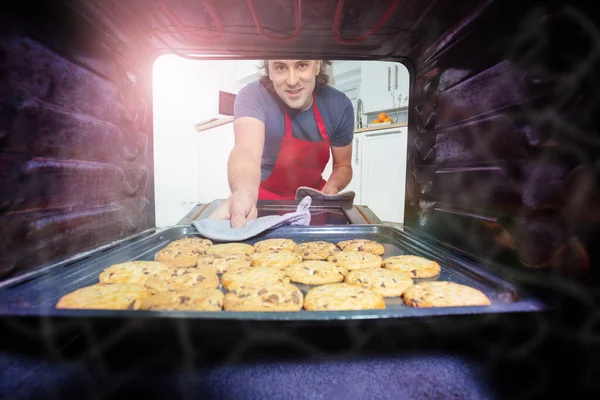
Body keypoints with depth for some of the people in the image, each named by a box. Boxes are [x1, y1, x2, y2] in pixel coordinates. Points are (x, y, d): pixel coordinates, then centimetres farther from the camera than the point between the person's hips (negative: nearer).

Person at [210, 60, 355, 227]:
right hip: (265, 200, -3)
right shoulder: (253, 97, -22)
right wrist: (244, 195, -65)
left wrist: (332, 186, -22)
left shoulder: (339, 105, -11)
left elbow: (343, 166, 1)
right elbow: (247, 151, -43)